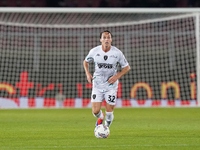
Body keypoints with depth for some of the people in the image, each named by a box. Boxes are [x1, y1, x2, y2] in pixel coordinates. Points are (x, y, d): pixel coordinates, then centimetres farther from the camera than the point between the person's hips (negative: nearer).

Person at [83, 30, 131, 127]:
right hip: (97, 85, 1)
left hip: (111, 85, -1)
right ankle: (101, 117, 32)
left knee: (109, 112, -3)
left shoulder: (117, 53, -10)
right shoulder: (94, 51, -7)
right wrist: (87, 73, -4)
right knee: (95, 111, -7)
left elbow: (127, 67, 0)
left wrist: (117, 76, -16)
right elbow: (86, 61, 13)